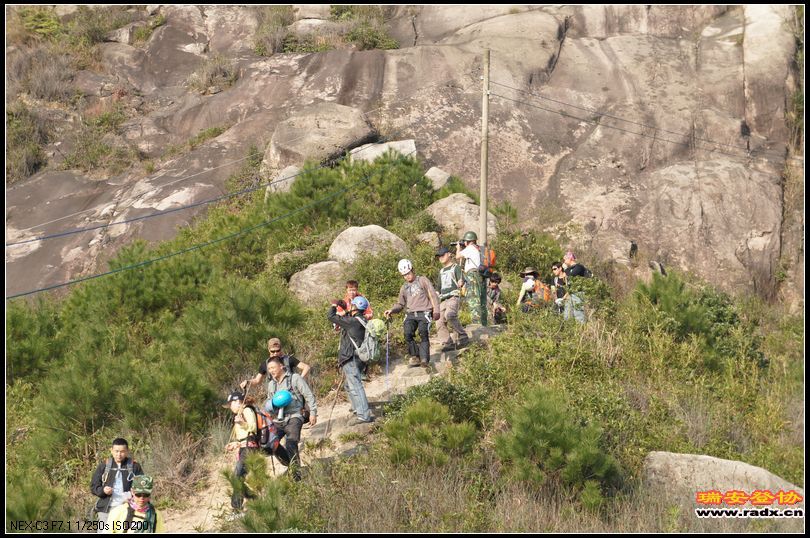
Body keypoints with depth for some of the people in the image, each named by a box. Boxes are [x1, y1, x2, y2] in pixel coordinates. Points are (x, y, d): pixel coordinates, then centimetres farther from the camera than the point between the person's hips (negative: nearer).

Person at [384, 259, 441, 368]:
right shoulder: (404, 288, 25)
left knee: (423, 334, -23)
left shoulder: (422, 280, 11)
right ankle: (415, 356, -9)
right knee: (408, 334, -22)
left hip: (424, 313, -4)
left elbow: (433, 295, 4)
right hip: (411, 314, 4)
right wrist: (391, 310, 5)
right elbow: (400, 304, 26)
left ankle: (424, 359, -23)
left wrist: (436, 310, -7)